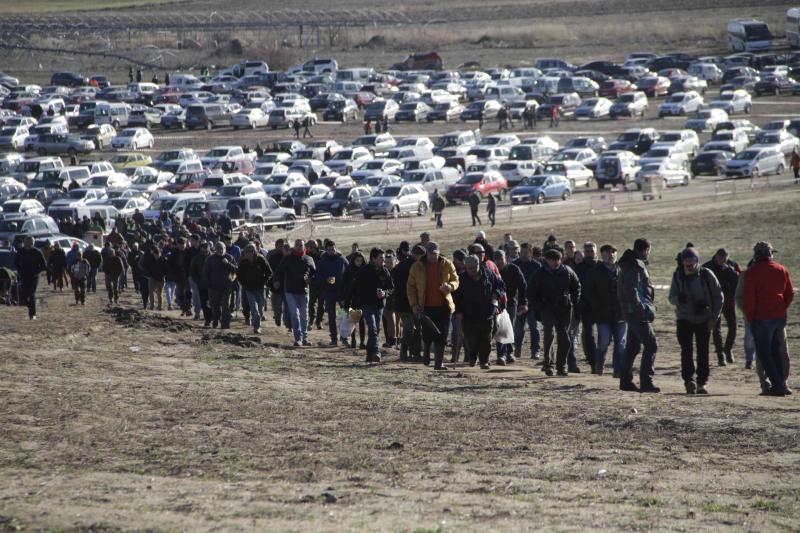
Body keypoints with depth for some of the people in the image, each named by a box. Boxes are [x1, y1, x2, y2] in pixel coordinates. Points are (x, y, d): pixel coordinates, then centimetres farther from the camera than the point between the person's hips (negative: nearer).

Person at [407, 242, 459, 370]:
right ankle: (426, 353, 30)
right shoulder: (417, 267, 1)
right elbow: (410, 286, 6)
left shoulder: (447, 265, 3)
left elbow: (456, 280, 12)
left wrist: (450, 286, -13)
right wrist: (414, 304, -3)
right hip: (425, 307, -1)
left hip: (443, 306, 1)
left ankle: (439, 363, 5)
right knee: (427, 335, -1)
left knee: (441, 336, -3)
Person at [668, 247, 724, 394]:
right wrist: (679, 298, -25)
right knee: (686, 350, -11)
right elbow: (671, 298, -1)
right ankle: (689, 381, -14)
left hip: (704, 320, 0)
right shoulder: (678, 276, -2)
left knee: (703, 351, 2)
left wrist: (714, 317, -5)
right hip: (684, 319, 0)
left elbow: (718, 297, 1)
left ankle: (702, 383, 8)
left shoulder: (706, 275, -6)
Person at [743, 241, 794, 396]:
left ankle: (777, 385, -7)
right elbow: (790, 293, 10)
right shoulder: (782, 270, 7)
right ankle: (782, 383, 14)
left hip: (762, 318, -5)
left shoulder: (752, 272, -9)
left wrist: (749, 318, -3)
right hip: (780, 317, 5)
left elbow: (749, 297, -13)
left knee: (764, 353, 2)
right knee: (777, 351, 18)